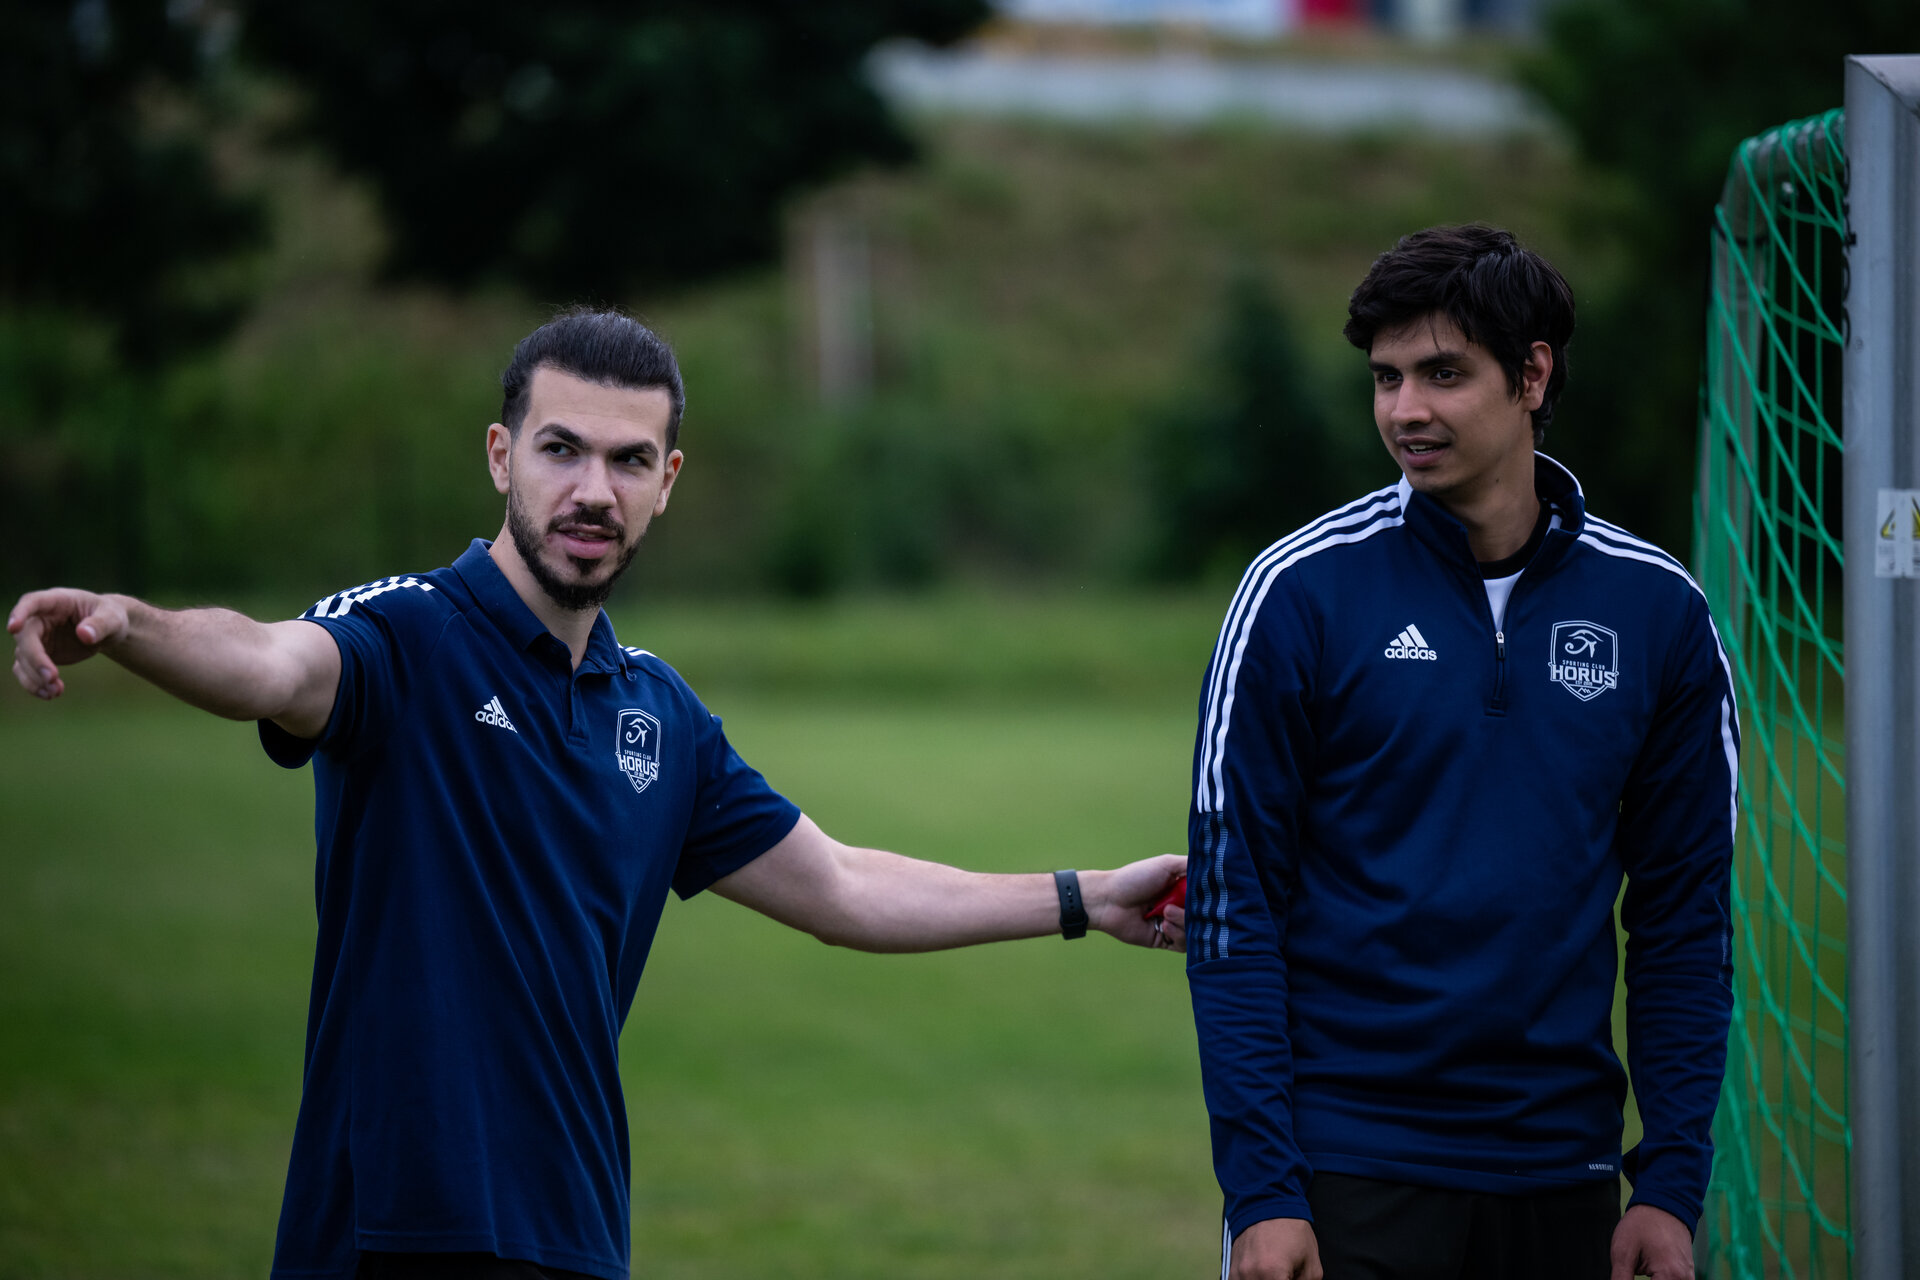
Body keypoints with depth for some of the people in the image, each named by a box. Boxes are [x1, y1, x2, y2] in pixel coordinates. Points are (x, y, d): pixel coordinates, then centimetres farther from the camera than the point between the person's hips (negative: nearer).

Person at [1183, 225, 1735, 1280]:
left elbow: (1684, 913, 8)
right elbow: (1233, 903, -5)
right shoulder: (1300, 590, -4)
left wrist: (1673, 1185, 1)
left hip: (1560, 1180, 2)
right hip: (1346, 1173, -2)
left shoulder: (1655, 607, 3)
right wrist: (1260, 1191, -11)